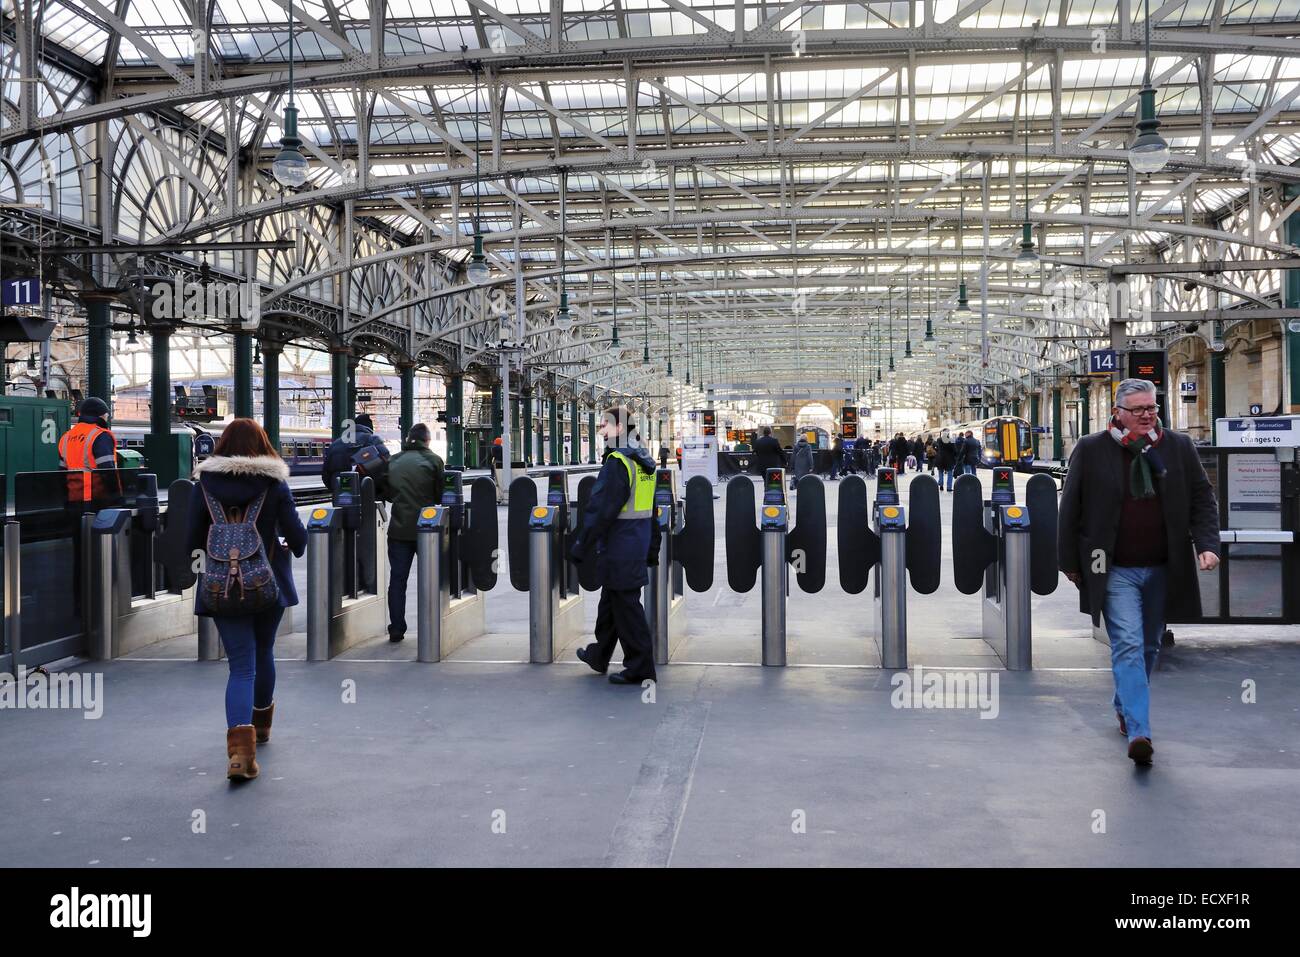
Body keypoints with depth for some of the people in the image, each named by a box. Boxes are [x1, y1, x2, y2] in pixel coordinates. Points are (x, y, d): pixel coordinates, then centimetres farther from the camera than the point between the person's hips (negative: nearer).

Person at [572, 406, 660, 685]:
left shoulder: (617, 462, -18)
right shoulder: (645, 462, 11)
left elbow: (600, 510, -21)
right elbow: (651, 510, 17)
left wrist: (581, 546, -15)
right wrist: (652, 549, 22)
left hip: (618, 547, -9)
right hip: (638, 546, 9)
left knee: (626, 607, -1)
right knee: (610, 602, 20)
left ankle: (639, 668, 4)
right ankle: (598, 656, 33)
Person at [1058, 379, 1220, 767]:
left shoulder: (1179, 447, 4)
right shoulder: (1091, 450, -4)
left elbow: (1203, 498, 7)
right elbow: (1070, 509, 0)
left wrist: (1207, 544, -7)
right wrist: (1070, 562, 1)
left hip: (1163, 570, 4)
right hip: (1115, 571, -4)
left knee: (1149, 646, 15)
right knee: (1128, 646, -13)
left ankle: (1125, 706, 36)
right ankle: (1139, 731, -16)